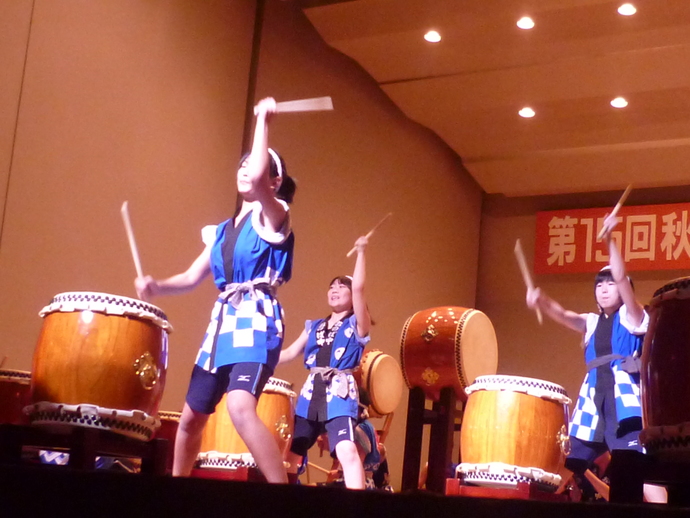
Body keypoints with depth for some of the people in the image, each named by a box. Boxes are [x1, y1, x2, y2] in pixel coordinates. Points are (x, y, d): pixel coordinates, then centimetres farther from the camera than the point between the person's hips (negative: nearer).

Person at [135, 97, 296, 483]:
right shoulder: (222, 230, 19)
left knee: (240, 406, -31)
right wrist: (156, 287, 0)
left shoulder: (274, 215, -2)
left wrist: (263, 120, -13)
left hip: (257, 319, -8)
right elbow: (193, 276, 19)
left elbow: (258, 179, -23)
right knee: (191, 417, 14)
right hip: (223, 321, 8)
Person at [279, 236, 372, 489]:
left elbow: (358, 288, -8)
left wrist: (360, 252, -6)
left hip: (340, 394, -6)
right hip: (310, 394, 6)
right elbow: (291, 352, 23)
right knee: (289, 452, 7)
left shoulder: (357, 324, 6)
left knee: (346, 450, -25)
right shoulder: (314, 326, 21)